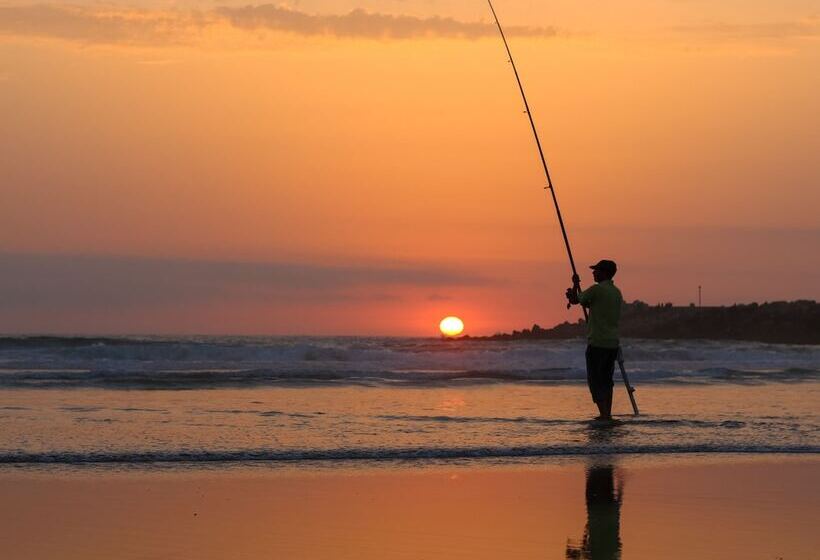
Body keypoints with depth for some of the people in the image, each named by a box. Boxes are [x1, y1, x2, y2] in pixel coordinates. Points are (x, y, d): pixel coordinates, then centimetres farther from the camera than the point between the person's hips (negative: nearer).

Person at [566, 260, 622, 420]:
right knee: (606, 380, 14)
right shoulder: (617, 293, 13)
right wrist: (575, 296, 26)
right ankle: (607, 414, 13)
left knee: (595, 381, -5)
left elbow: (575, 300, 0)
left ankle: (604, 414, -13)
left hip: (598, 343, -8)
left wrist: (575, 284, 16)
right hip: (613, 342, 8)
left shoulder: (597, 289, -12)